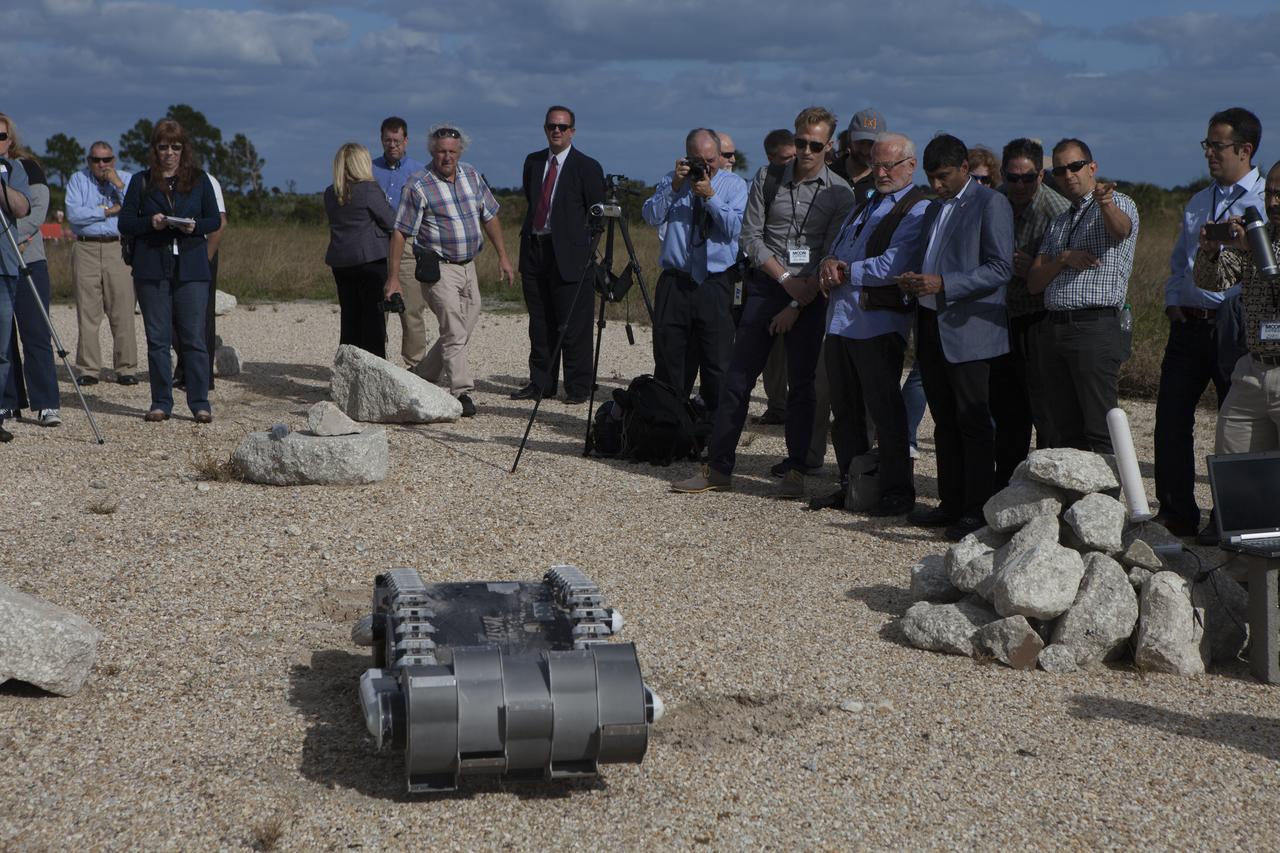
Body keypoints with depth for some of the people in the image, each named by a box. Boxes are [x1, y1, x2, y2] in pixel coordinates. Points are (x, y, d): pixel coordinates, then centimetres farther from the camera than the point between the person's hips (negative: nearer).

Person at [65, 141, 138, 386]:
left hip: (118, 249, 0)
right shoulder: (77, 180, 10)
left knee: (123, 312, -5)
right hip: (86, 249, 0)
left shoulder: (127, 179, 12)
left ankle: (126, 368, 0)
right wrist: (108, 211, -4)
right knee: (87, 312, -2)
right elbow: (73, 214, -6)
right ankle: (88, 370, 3)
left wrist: (119, 184, -8)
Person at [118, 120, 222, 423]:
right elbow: (125, 223, 7)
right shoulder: (141, 181, 9)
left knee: (194, 338, -3)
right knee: (157, 338, 3)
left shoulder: (199, 179, 10)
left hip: (191, 269, -1)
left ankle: (200, 403, 1)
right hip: (152, 270, 1)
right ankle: (161, 403, 10)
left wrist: (195, 226, -11)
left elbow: (215, 220, 9)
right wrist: (150, 222, -12)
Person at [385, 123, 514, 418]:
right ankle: (462, 393, -11)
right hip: (438, 269, -7)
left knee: (464, 328, 11)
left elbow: (489, 216, 16)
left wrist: (503, 257, 12)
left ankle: (422, 377, 26)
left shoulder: (471, 175, 7)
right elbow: (399, 233, -11)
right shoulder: (419, 186, -11)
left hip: (468, 266, 7)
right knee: (454, 331, -13)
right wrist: (393, 278, -14)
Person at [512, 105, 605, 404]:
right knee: (540, 324, 10)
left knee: (574, 326, -3)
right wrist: (528, 235, 15)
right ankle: (541, 383, 18)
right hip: (534, 251, 5)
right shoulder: (533, 162, 14)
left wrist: (586, 249, -5)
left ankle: (577, 388, 4)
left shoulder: (587, 167, -3)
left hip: (569, 254, -5)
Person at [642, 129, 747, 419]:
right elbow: (651, 216, -2)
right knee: (668, 357, 6)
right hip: (674, 283, 2)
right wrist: (673, 186, -11)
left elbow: (735, 228, -9)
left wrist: (710, 196, -14)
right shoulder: (672, 180, 12)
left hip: (715, 284, -2)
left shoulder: (734, 184, 5)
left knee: (717, 361, -3)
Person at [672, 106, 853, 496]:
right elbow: (751, 237, 1)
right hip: (765, 286, 2)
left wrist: (798, 304, -10)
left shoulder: (839, 193, -2)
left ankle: (795, 471, 11)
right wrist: (786, 279, -11)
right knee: (737, 379, 0)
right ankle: (717, 468, 5)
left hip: (810, 296, -2)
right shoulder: (767, 179, 4)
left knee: (801, 384, 2)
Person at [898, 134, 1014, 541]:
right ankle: (951, 503, 19)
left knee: (973, 423, -3)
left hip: (967, 330, -8)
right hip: (931, 326, 8)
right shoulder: (934, 209, 19)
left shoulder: (991, 204, -7)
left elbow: (1000, 269, -14)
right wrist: (913, 282, 4)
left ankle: (978, 510, 2)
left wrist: (943, 285, -21)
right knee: (945, 423, 12)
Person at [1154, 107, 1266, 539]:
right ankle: (1176, 514, 14)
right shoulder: (1198, 203, 19)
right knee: (1171, 420, 4)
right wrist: (1172, 300, 10)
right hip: (1188, 325, 6)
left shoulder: (1265, 201, -4)